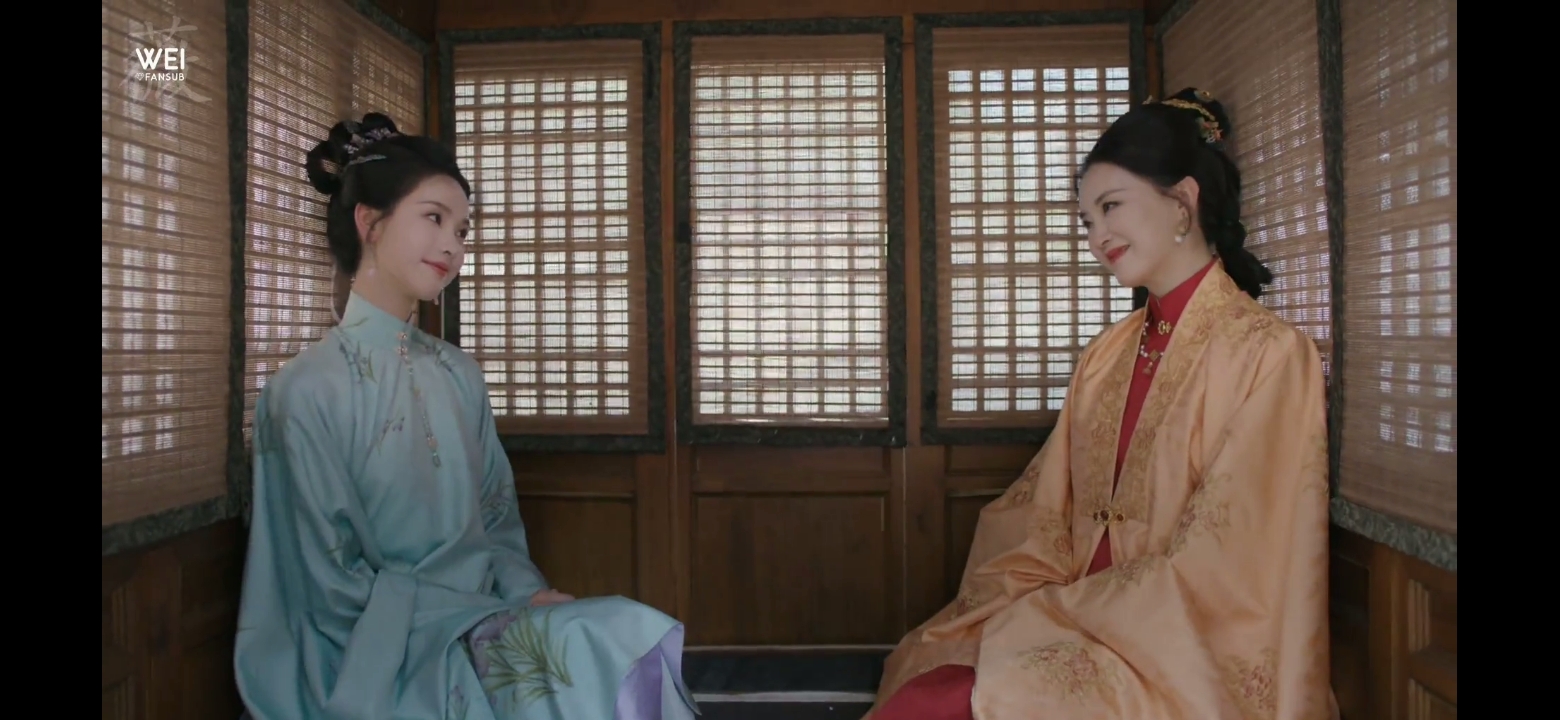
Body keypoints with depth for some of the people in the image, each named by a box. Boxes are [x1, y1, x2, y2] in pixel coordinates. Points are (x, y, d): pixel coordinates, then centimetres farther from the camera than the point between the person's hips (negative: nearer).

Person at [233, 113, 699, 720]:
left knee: (635, 634, -23)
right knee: (592, 644, -28)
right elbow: (343, 589, -11)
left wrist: (528, 590, -8)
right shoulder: (307, 390, -9)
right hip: (384, 656, -5)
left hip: (481, 623, 5)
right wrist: (496, 616, -16)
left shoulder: (459, 375, 9)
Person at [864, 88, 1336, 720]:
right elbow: (1039, 516, 8)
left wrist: (1031, 621, -14)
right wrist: (998, 611, -11)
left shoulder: (1265, 354, -9)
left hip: (1192, 664, -5)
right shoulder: (1106, 357, 12)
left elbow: (1217, 579, -15)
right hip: (1089, 635, 6)